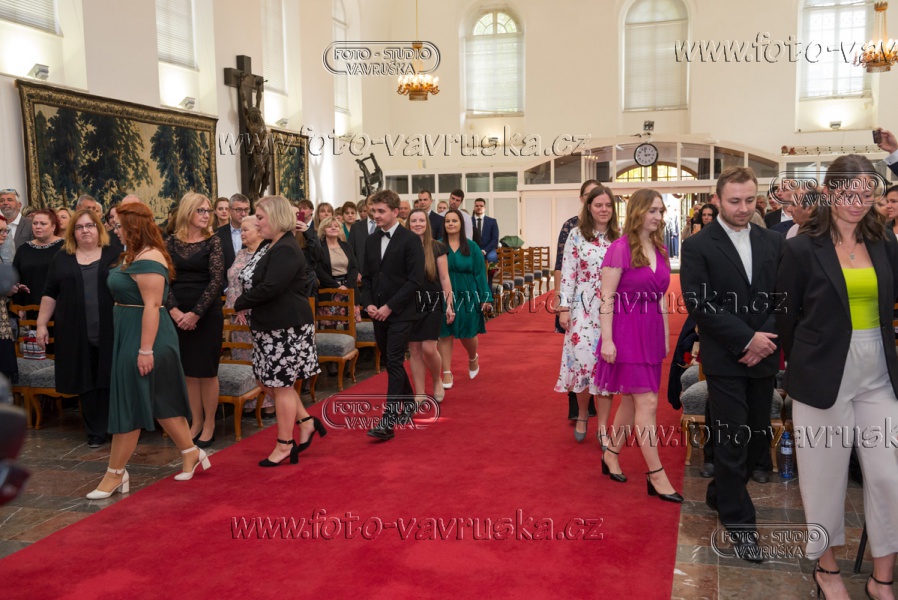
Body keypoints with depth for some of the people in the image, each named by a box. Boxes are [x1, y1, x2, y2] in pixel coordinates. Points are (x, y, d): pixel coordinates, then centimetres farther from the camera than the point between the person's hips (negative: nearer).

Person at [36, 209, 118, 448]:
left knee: (111, 379, 1)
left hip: (110, 331, -2)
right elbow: (50, 293, 10)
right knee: (86, 381, 5)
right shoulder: (62, 258, 9)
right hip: (77, 333, 2)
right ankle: (96, 431, 15)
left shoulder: (114, 255, 4)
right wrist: (42, 324, 5)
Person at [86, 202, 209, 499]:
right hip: (131, 336, 10)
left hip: (143, 337, -10)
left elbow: (152, 305, -24)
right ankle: (191, 453, 25)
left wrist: (145, 349, -26)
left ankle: (115, 474, 11)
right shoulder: (136, 255, 13)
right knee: (160, 401, 15)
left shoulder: (147, 260, -19)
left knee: (129, 404, -1)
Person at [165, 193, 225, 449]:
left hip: (207, 314, -3)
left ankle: (209, 424, 14)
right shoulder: (171, 241, 4)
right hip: (178, 315, 3)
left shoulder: (213, 241, -3)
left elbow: (216, 280, -10)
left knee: (207, 371, 3)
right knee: (189, 371, 10)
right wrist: (174, 311, -12)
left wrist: (195, 313, -15)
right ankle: (195, 422, 22)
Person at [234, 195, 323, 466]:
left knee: (281, 384, 0)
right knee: (268, 381, 14)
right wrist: (246, 302, -3)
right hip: (270, 324, 10)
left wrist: (241, 303, -10)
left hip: (286, 327, -10)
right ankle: (306, 421, 25)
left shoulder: (286, 250, -18)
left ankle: (285, 445, 13)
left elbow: (269, 288, -25)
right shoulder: (271, 247, 13)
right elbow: (252, 279, 15)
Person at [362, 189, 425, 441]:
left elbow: (415, 279, -14)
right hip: (378, 314, 7)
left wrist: (390, 306, -16)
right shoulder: (371, 241, 11)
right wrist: (368, 304, -1)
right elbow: (366, 276, 15)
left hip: (400, 313, -7)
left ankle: (388, 422, -10)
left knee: (394, 364, -9)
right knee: (391, 362, 15)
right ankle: (408, 404, 34)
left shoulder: (410, 240, -9)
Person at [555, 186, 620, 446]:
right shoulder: (576, 235, -1)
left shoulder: (620, 237, 5)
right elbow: (567, 274, -3)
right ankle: (582, 414, 21)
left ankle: (602, 427, 10)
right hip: (583, 308, -2)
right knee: (583, 360, -6)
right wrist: (563, 308, -7)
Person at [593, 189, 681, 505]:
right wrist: (606, 340, -17)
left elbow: (661, 297, 14)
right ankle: (656, 475, 4)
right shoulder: (620, 248, -12)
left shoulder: (660, 250, 8)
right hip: (627, 330, -7)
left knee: (631, 399, 14)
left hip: (652, 331, 7)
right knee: (647, 402, -5)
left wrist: (666, 336, 13)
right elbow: (607, 297, -13)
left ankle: (610, 454, 31)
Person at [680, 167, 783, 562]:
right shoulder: (698, 246, -6)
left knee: (760, 438, 12)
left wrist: (765, 340, -10)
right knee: (731, 440, 1)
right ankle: (739, 520, 18)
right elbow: (699, 305, -13)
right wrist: (747, 338, -17)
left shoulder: (773, 242, 7)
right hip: (725, 359, -4)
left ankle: (720, 494, 36)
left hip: (763, 356, 5)